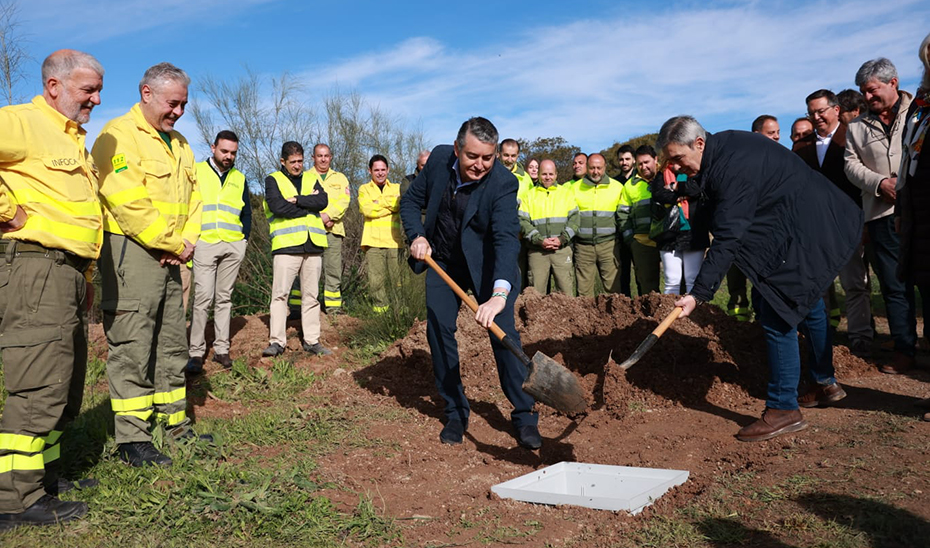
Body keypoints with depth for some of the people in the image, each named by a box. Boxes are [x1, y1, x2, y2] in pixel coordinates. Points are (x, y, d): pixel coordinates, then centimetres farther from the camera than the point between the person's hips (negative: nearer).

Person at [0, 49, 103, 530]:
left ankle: (45, 474, 29)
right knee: (39, 385, -9)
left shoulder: (72, 138, 23)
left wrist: (84, 275, 26)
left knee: (66, 380, 16)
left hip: (66, 269, 10)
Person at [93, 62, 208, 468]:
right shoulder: (119, 135, -9)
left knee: (172, 343, 13)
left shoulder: (179, 144, 18)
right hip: (130, 251, -9)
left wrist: (187, 241, 0)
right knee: (131, 347, -5)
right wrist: (173, 243, -13)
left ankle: (176, 426, 25)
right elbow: (129, 201, -19)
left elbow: (193, 198, 17)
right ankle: (131, 439, 2)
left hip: (169, 256, 9)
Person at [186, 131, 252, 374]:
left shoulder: (239, 178, 16)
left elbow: (247, 212, 22)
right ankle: (196, 351, -4)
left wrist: (245, 237, 9)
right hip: (205, 244, -4)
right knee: (203, 297, -10)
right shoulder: (195, 172, 4)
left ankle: (221, 348, 12)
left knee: (224, 298, 7)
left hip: (233, 245, 4)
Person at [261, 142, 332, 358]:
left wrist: (296, 200, -10)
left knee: (311, 295, 7)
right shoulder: (273, 180, 7)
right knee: (280, 293, -4)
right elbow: (277, 206, -11)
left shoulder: (311, 178, 18)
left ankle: (311, 340, 13)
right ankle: (277, 341, 2)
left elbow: (323, 201, -1)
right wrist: (309, 207, -4)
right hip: (286, 245, -3)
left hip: (313, 245, 4)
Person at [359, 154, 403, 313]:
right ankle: (379, 309, 2)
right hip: (373, 240, -1)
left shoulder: (397, 188, 19)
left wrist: (380, 203, -6)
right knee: (376, 280, -5)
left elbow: (402, 204, -2)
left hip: (394, 240, 1)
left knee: (398, 277, -5)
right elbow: (367, 210, -5)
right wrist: (390, 204, -1)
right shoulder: (364, 189, 15)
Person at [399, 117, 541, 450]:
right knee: (438, 331, 0)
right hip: (442, 262, 4)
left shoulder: (503, 183, -27)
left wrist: (500, 293, -53)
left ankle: (524, 416, 4)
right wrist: (417, 236, -17)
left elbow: (507, 238, -40)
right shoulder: (439, 159, -13)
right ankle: (455, 412, 14)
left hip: (486, 264, -4)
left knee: (504, 332, -10)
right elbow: (411, 201, 2)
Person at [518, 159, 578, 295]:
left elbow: (574, 219, 5)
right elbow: (523, 221, 1)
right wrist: (539, 240, -11)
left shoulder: (567, 193, 12)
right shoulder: (529, 195, 11)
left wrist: (562, 239, -10)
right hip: (537, 251, 0)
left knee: (566, 291, -2)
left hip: (562, 249, 0)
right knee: (536, 293, 1)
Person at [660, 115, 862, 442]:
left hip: (805, 230, -11)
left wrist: (699, 294, -33)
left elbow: (727, 240, -32)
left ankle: (783, 409, -6)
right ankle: (825, 384, 41)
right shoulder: (723, 148, 3)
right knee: (806, 305, 23)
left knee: (774, 312, -12)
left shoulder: (733, 168, -29)